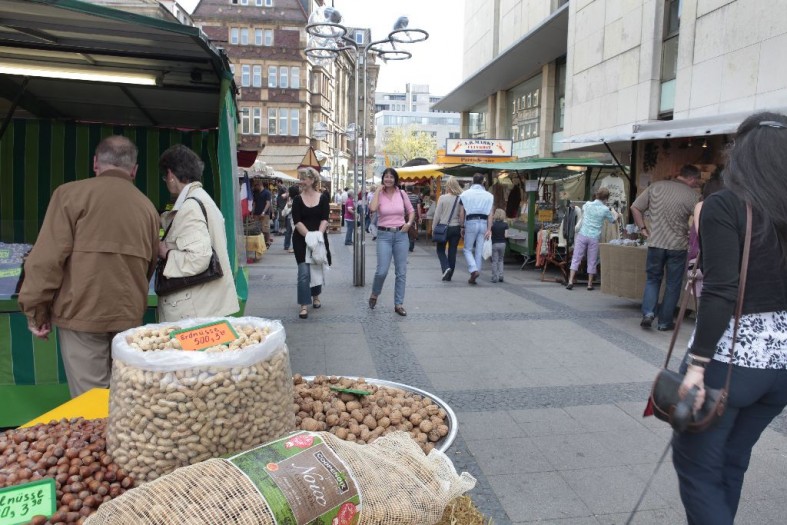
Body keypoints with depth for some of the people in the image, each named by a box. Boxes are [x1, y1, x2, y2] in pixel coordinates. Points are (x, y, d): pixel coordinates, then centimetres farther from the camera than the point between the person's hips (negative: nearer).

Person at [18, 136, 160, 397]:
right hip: (129, 315, 4)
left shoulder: (71, 194, -3)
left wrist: (36, 310, 2)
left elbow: (47, 258, -8)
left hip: (82, 312, -4)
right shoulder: (147, 206, 10)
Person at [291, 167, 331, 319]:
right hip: (302, 240, -1)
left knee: (317, 269, 15)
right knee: (304, 272, -7)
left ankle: (316, 296, 38)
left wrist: (318, 235, -21)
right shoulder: (298, 200, 1)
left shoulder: (323, 198, 1)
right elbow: (297, 221, -7)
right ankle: (304, 305, -4)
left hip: (319, 239, 1)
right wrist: (309, 236, -20)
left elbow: (325, 219, -7)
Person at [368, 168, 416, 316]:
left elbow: (411, 211, 14)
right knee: (382, 270, -9)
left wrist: (409, 223, -4)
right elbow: (372, 209, -21)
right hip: (384, 235, -2)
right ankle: (374, 294, 21)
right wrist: (378, 190, -13)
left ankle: (398, 304, 15)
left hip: (401, 234, 2)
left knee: (401, 272, 5)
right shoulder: (379, 194, -1)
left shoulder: (401, 193, 4)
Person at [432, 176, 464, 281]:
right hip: (456, 228, 3)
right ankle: (449, 275, 15)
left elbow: (437, 215, -6)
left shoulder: (442, 198, -9)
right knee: (452, 252, 10)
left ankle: (446, 267, -9)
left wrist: (433, 229, 3)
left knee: (440, 250, 13)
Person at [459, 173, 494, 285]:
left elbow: (462, 213, -2)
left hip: (471, 222, -2)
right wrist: (489, 229, -1)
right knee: (479, 251, 7)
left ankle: (474, 270, -15)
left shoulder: (465, 194, 1)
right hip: (483, 223, 2)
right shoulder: (488, 195, 6)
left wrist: (462, 227, 5)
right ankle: (473, 277, 11)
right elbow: (490, 214, 0)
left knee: (467, 249, 8)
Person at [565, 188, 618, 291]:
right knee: (592, 261, 9)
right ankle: (590, 284, 14)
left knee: (576, 259, 3)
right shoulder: (605, 210, -3)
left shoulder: (587, 204, 2)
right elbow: (613, 220, 15)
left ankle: (570, 281, -5)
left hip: (582, 235, 1)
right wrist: (615, 215, 37)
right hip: (594, 237, -1)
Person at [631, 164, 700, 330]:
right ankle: (665, 321, 15)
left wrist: (643, 229, 8)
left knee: (652, 279, 17)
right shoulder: (692, 195, -7)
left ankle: (648, 312, -1)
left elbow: (635, 208, 2)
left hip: (655, 243, 2)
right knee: (673, 285, 10)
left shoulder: (655, 187, 1)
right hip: (678, 246, -2)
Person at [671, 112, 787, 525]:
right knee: (730, 462, 22)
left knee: (695, 465, 9)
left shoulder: (724, 205, -13)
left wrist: (697, 364, -18)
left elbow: (721, 295, -21)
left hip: (729, 356, -6)